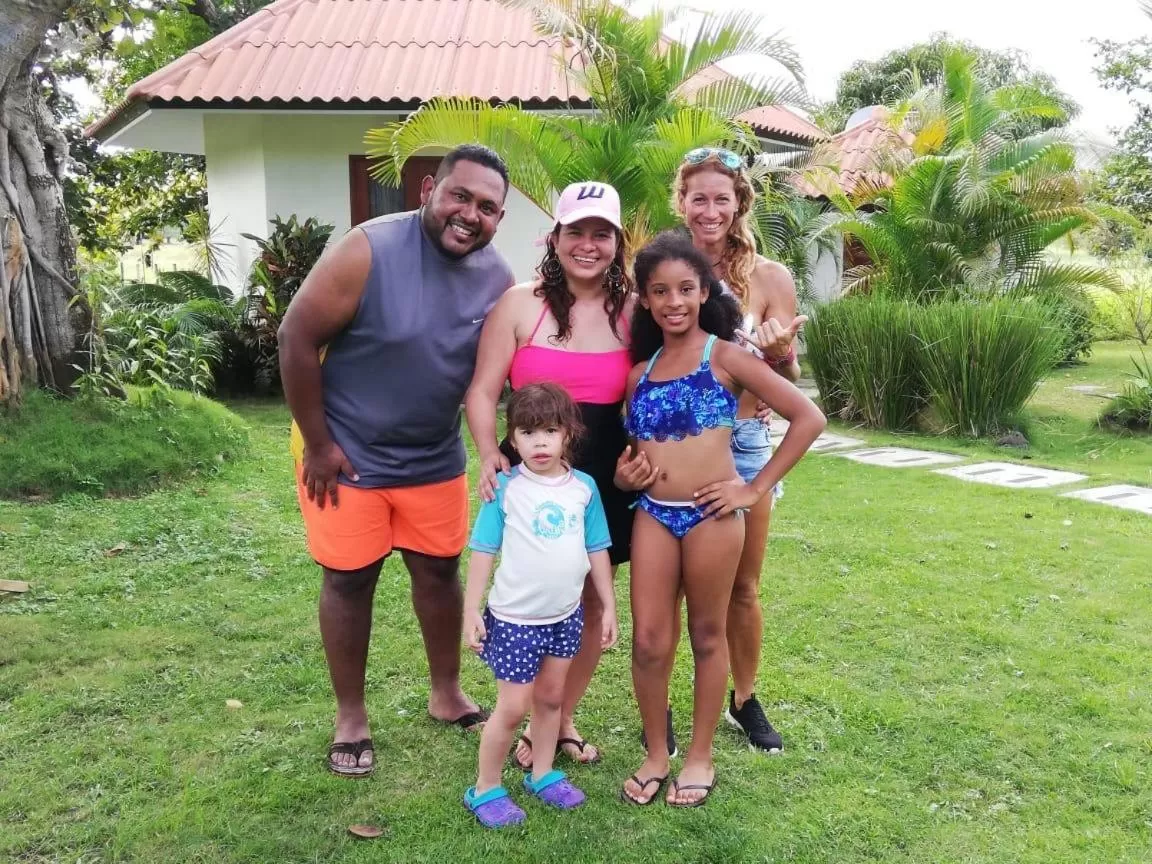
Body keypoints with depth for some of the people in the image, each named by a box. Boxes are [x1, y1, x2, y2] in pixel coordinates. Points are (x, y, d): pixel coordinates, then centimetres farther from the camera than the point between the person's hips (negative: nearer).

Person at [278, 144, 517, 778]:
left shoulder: (499, 280, -7)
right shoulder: (369, 251, -22)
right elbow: (297, 339, -18)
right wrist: (318, 444, -15)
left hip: (434, 457, 5)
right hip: (344, 451, -4)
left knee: (440, 569, 15)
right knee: (349, 580, 7)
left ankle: (447, 695, 36)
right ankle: (350, 718, 25)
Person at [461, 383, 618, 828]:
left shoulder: (584, 487, -3)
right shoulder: (505, 488, -13)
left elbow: (597, 551, 5)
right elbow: (484, 552, -9)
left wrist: (608, 606, 6)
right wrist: (471, 610, -11)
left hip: (566, 614, 4)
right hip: (514, 617, -4)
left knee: (551, 697, 19)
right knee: (513, 707, 3)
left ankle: (542, 774, 36)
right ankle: (485, 789, 20)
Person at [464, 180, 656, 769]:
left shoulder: (632, 311, 1)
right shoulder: (520, 303, -4)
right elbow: (482, 392, -3)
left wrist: (635, 457, -9)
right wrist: (489, 454, -17)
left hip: (605, 480, 2)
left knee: (591, 603, 12)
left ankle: (565, 720, 33)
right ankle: (533, 725, 28)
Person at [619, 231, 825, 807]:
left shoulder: (724, 357, -4)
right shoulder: (640, 372, 10)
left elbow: (808, 418, -7)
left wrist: (756, 489, -8)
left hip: (711, 514, -4)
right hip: (652, 513, 4)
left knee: (707, 635, 10)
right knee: (648, 640, 5)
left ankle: (700, 756, 26)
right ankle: (655, 754, 24)